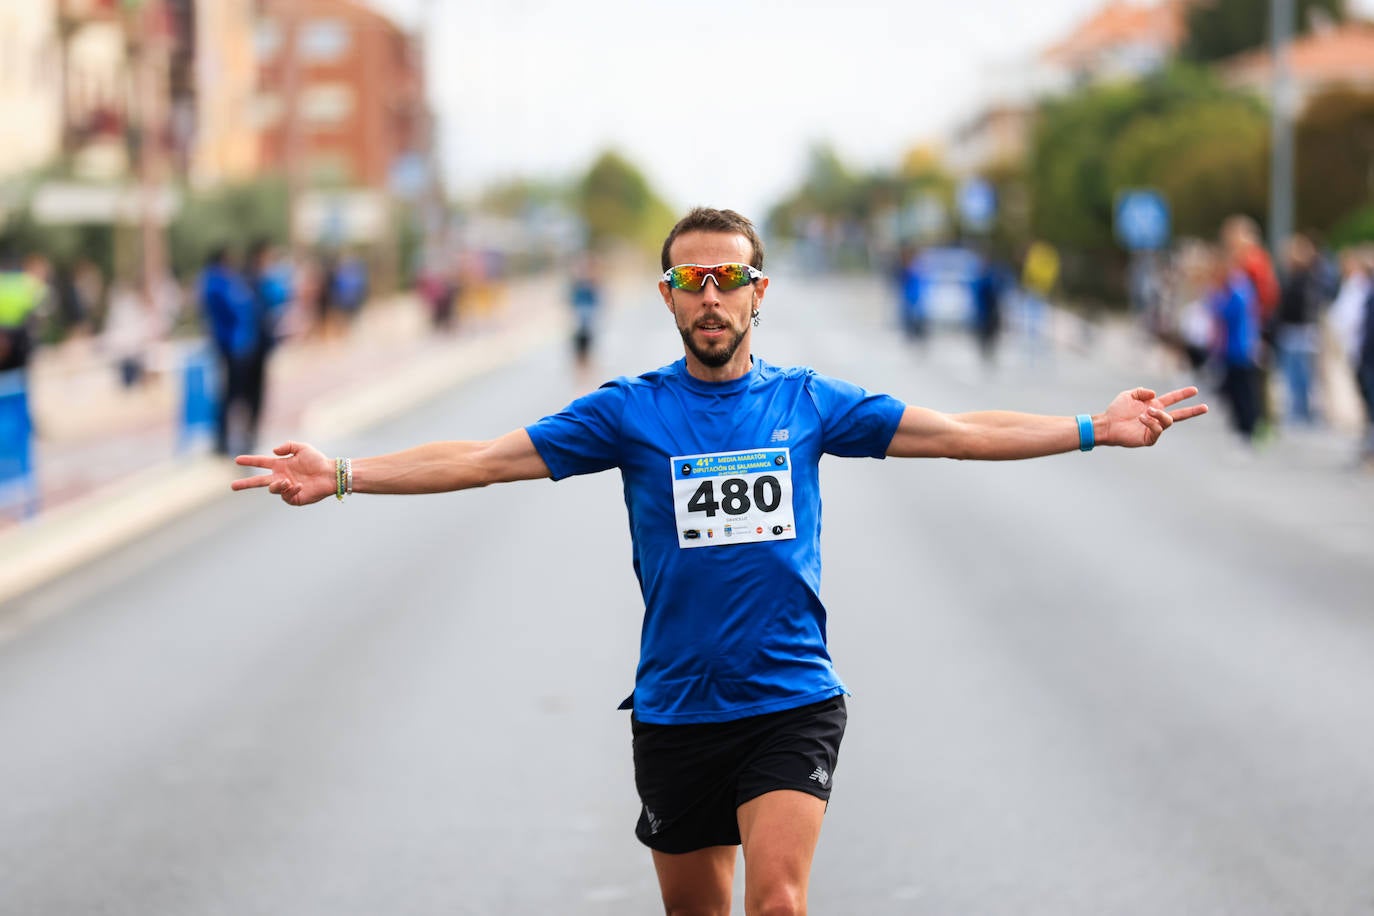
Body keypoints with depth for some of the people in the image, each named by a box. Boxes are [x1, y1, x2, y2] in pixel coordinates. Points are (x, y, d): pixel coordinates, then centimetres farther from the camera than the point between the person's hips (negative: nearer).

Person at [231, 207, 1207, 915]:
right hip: (676, 710, 1)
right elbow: (482, 458, -1)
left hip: (791, 702, -1)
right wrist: (342, 476, -9)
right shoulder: (630, 411, 1)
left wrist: (1095, 428, 1)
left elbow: (960, 432, 6)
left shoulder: (807, 401, 3)